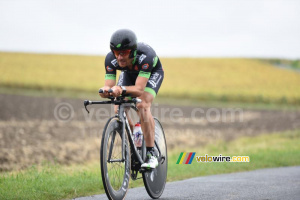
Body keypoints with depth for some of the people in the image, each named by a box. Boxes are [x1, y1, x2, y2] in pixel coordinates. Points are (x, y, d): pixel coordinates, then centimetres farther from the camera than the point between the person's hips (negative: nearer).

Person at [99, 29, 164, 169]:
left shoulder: (145, 56, -44)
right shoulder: (111, 59, -33)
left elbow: (139, 89, -48)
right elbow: (109, 85, -33)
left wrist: (122, 89, -67)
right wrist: (106, 90, -57)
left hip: (152, 73, -4)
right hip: (129, 73, 4)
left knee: (142, 106, -29)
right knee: (119, 110, -15)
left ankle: (151, 154, -22)